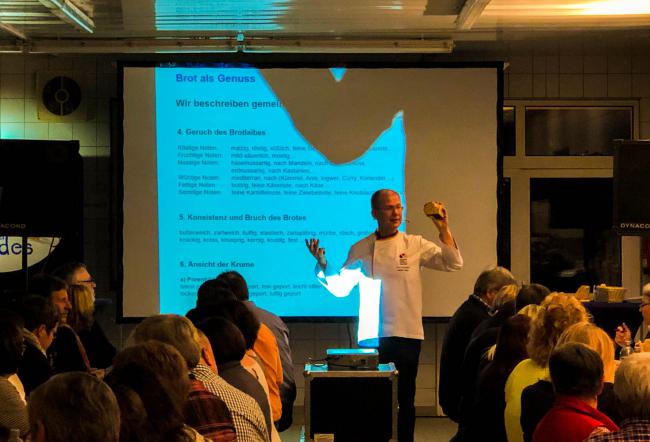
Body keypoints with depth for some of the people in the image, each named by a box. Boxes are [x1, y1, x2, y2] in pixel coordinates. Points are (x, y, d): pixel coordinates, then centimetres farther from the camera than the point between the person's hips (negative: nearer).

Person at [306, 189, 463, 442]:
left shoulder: (415, 245, 5)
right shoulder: (360, 249, 6)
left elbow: (453, 264, -2)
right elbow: (340, 288, 9)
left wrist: (443, 229, -11)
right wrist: (323, 265, -6)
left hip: (407, 335, 0)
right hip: (372, 336, 0)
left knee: (405, 398, 5)